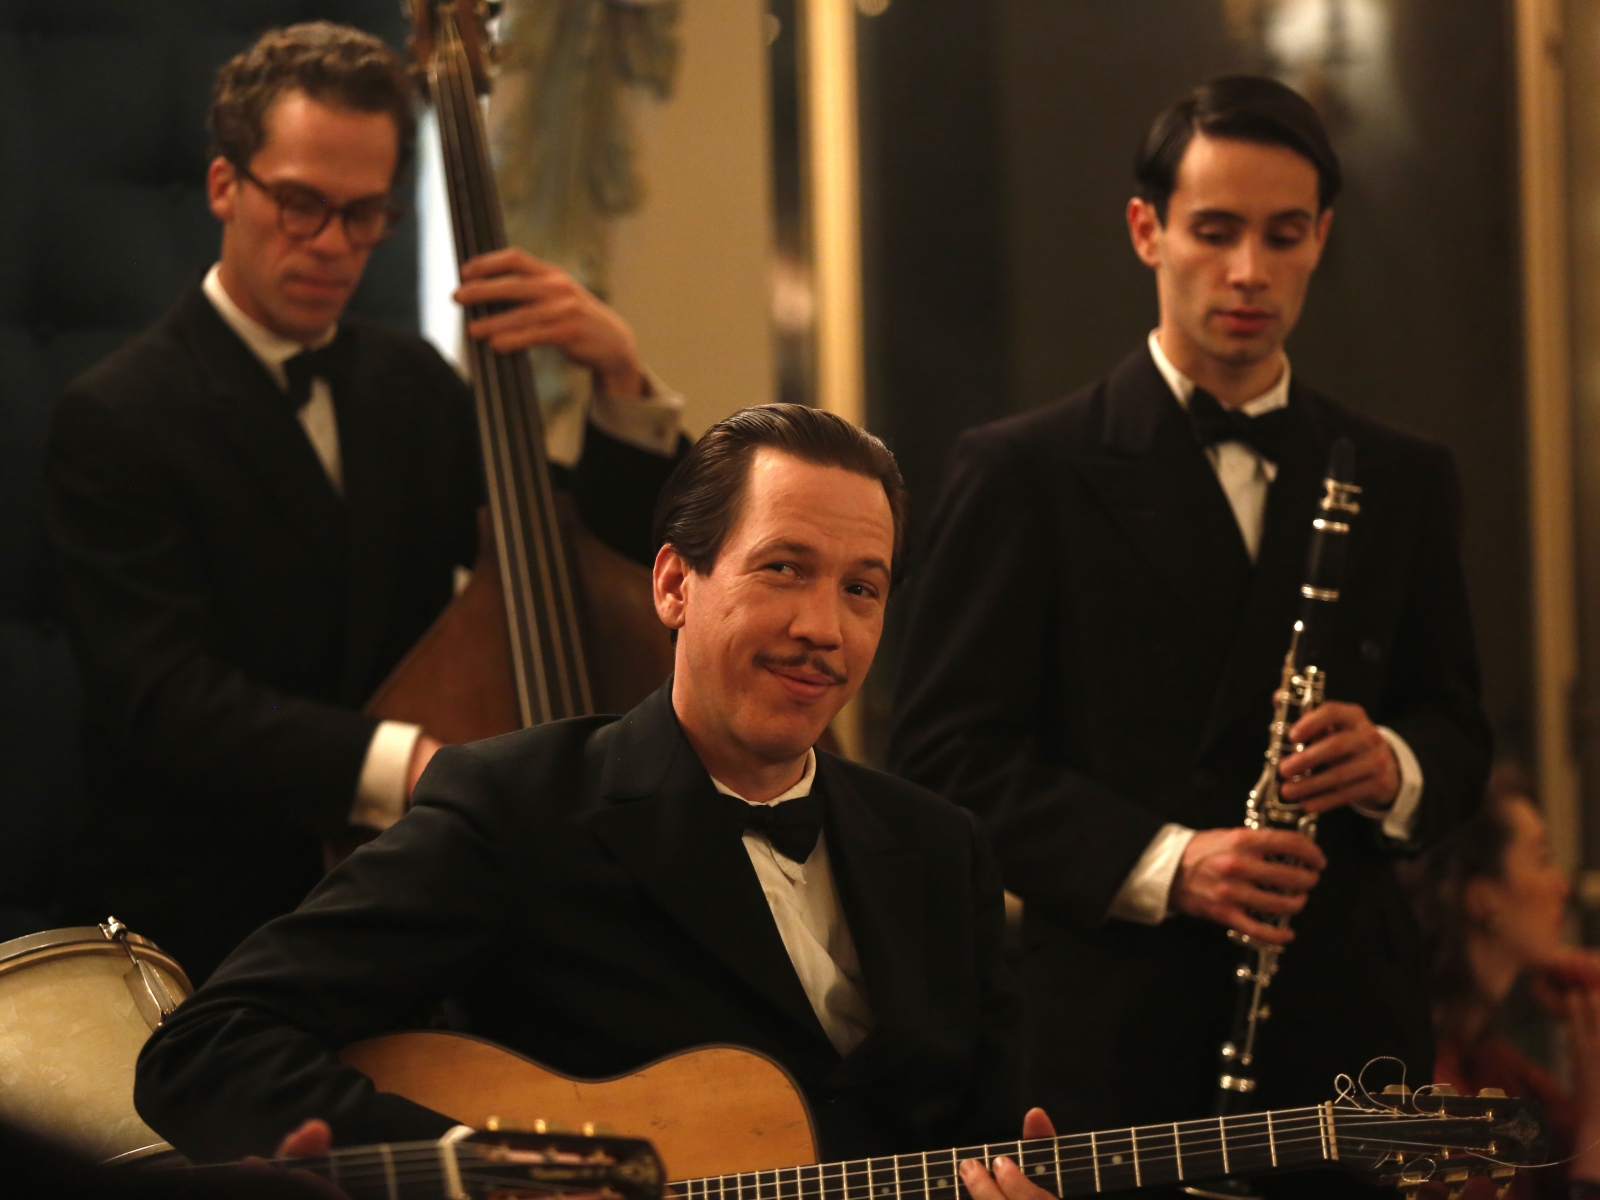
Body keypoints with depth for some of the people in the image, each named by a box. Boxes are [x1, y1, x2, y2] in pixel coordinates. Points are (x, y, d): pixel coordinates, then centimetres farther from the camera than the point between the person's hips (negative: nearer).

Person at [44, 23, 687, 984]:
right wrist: (402, 765, -34)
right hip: (209, 931, -6)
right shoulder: (119, 420, -6)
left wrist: (623, 381, -4)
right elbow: (169, 699, -19)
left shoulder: (412, 388, 16)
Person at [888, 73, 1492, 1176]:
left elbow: (1458, 727, 17)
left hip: (1342, 1018, 3)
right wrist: (1159, 864, -17)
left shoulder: (1401, 482, 13)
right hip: (1112, 1034, -3)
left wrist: (1393, 765, -8)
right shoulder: (1023, 472, 1)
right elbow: (944, 752, -4)